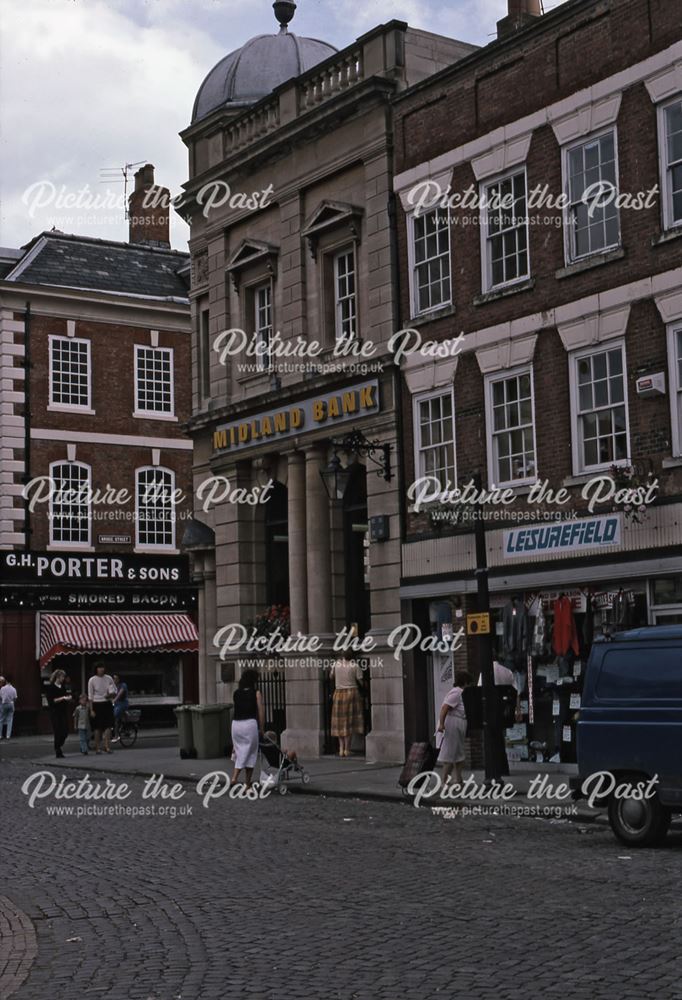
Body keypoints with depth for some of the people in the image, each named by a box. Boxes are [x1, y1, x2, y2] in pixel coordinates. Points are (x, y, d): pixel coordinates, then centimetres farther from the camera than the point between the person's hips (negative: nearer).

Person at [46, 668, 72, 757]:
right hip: (55, 712, -6)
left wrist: (69, 699, 0)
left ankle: (58, 747, 23)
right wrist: (63, 698, -18)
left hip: (64, 711, 6)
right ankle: (58, 751, 4)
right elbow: (51, 700, -14)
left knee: (65, 731, 2)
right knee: (58, 732, -6)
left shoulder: (63, 687, 13)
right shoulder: (50, 687, -5)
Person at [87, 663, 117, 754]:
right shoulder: (92, 680, -3)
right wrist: (91, 710, -6)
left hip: (107, 703, 2)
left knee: (108, 726, -5)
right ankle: (97, 747, 9)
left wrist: (111, 694, -14)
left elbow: (114, 691, 10)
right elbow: (90, 696, -2)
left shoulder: (108, 678, 4)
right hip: (97, 704, -2)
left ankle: (106, 746, -2)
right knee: (98, 727, 1)